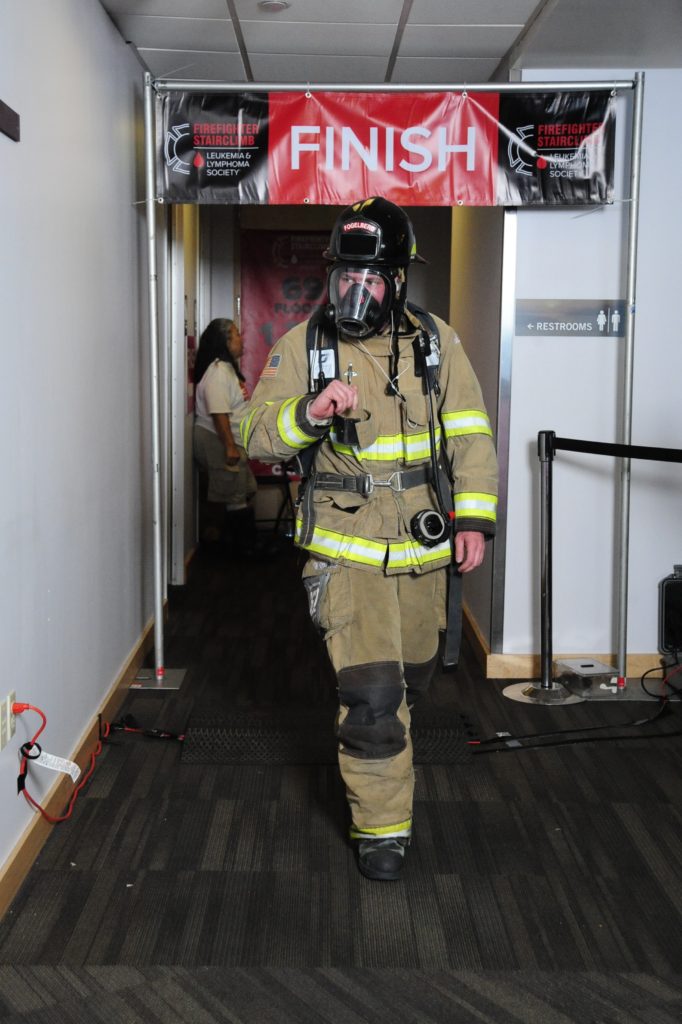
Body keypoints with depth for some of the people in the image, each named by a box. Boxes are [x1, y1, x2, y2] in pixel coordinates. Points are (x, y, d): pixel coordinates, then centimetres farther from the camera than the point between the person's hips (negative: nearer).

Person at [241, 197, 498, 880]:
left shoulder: (437, 342, 1)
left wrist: (473, 517, -6)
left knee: (411, 673, 19)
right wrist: (308, 412, -27)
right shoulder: (303, 345, -5)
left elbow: (470, 437, 3)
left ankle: (371, 742, 50)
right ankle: (381, 827, 9)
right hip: (345, 549, -3)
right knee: (371, 693, -8)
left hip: (422, 548, 3)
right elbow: (256, 434, -8)